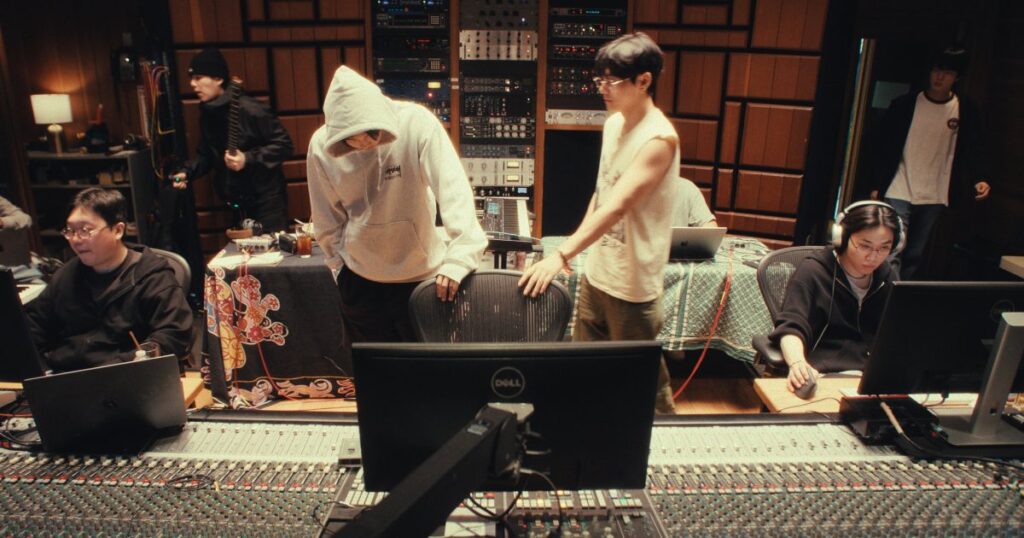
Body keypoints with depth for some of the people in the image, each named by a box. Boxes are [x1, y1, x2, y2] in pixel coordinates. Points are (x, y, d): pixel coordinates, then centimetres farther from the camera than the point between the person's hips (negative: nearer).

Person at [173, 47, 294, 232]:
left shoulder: (249, 109, -16)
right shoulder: (207, 114, 7)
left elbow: (284, 145, -16)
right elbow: (205, 154, 18)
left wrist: (248, 158, -24)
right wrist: (187, 172, 0)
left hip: (266, 200, -7)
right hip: (237, 203, 7)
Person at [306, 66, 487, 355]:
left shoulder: (416, 123, -22)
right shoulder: (321, 146, -12)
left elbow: (453, 187, -28)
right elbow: (327, 221, -1)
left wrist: (459, 255, -39)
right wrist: (339, 265, 3)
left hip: (423, 274, -2)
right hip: (360, 279, 2)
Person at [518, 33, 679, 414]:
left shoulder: (659, 139, -20)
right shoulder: (613, 123, 5)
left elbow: (617, 205, -31)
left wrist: (562, 255, -39)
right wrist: (577, 248, 13)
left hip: (632, 282, -8)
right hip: (596, 271, 8)